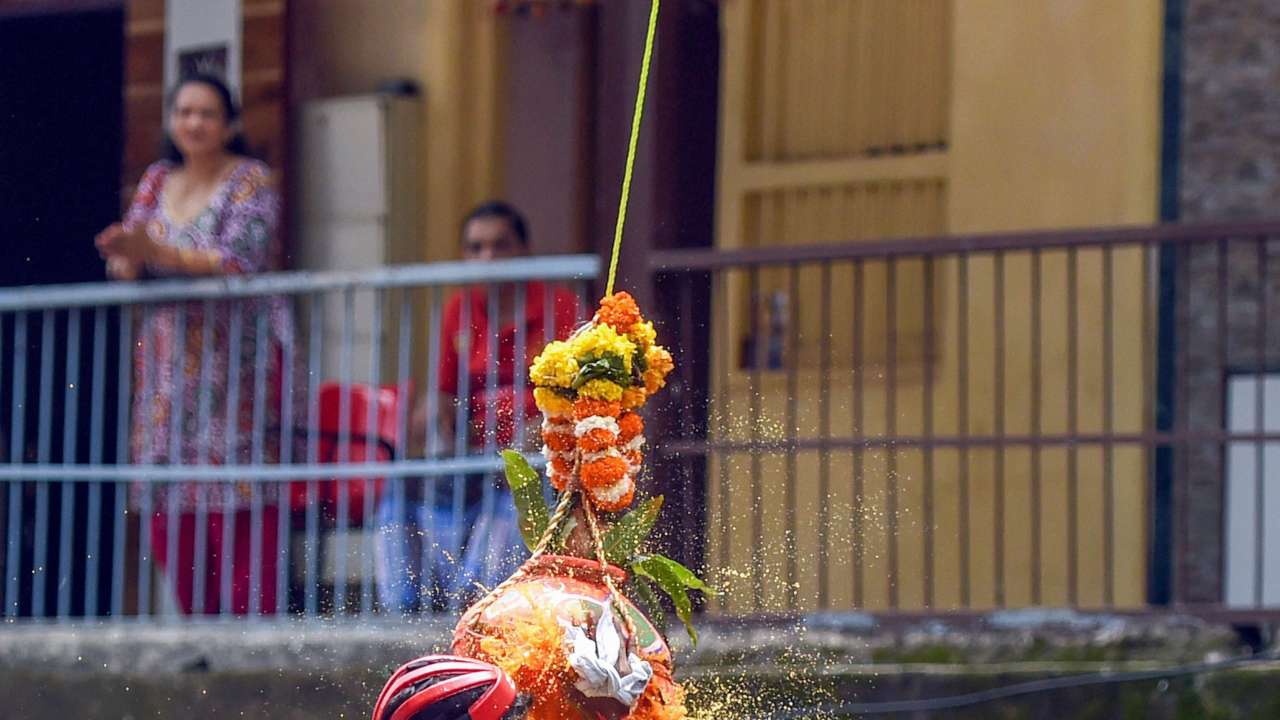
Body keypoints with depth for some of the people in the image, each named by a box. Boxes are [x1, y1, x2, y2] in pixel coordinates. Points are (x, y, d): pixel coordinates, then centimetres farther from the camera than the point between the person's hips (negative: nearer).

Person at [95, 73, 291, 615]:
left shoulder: (250, 181, -1)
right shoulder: (157, 181, 16)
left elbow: (242, 260, -15)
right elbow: (126, 264, 10)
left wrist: (157, 252, -23)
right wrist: (126, 258, -14)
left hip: (234, 361, -5)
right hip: (166, 366, 5)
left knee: (238, 501, -13)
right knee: (166, 508, 0)